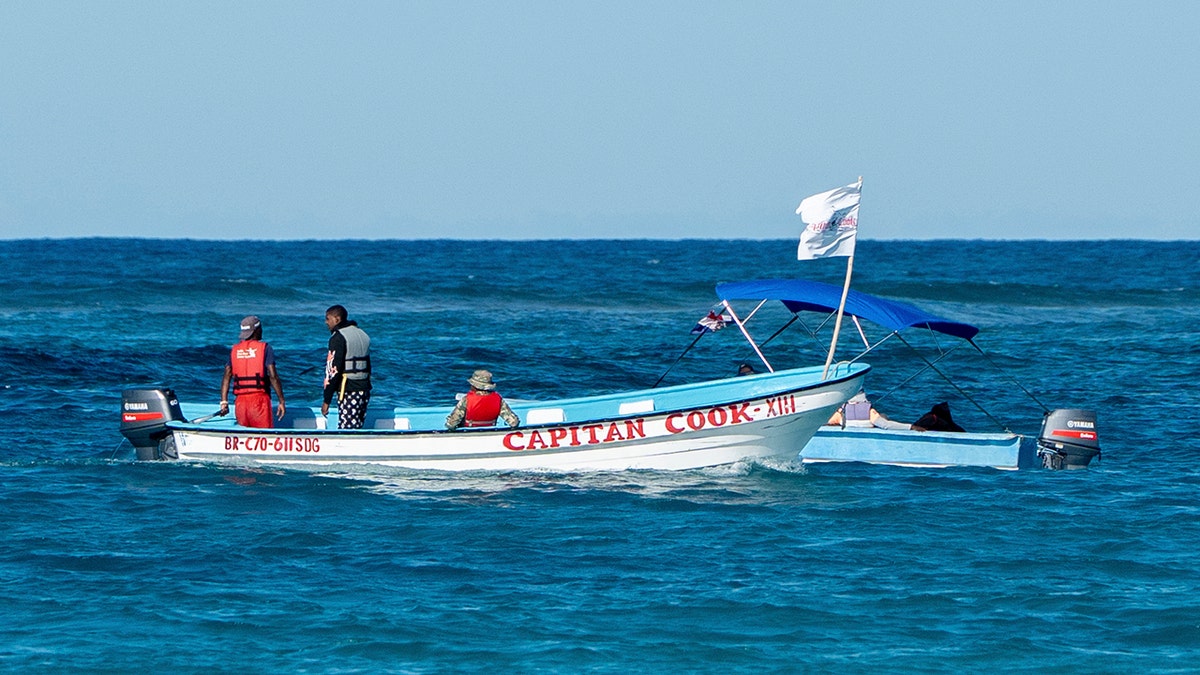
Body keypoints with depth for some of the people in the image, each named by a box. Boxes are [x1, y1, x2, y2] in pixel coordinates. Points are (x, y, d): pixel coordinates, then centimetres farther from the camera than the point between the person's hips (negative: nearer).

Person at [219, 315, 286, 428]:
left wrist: (224, 402, 6)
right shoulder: (265, 348, -2)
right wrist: (281, 401, -3)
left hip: (240, 402, 4)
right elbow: (273, 376, -7)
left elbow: (227, 376, 6)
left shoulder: (234, 350, 12)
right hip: (259, 399, -4)